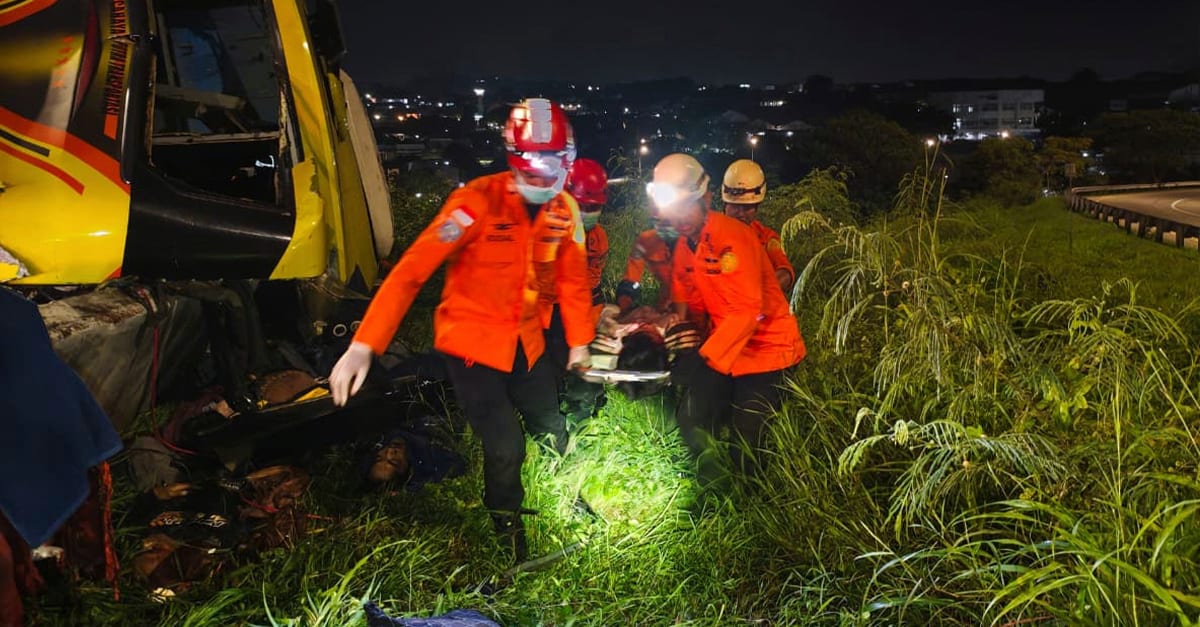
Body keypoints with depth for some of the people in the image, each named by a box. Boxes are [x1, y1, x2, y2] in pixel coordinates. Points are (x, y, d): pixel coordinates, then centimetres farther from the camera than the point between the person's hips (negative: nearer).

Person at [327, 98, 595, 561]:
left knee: (551, 430, 15)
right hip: (472, 340, -5)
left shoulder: (564, 211, -4)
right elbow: (412, 270, -26)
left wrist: (579, 340, 11)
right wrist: (363, 345, -32)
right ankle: (509, 538, 22)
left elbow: (572, 278, 9)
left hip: (526, 340, 5)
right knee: (505, 448, -8)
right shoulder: (478, 201, -23)